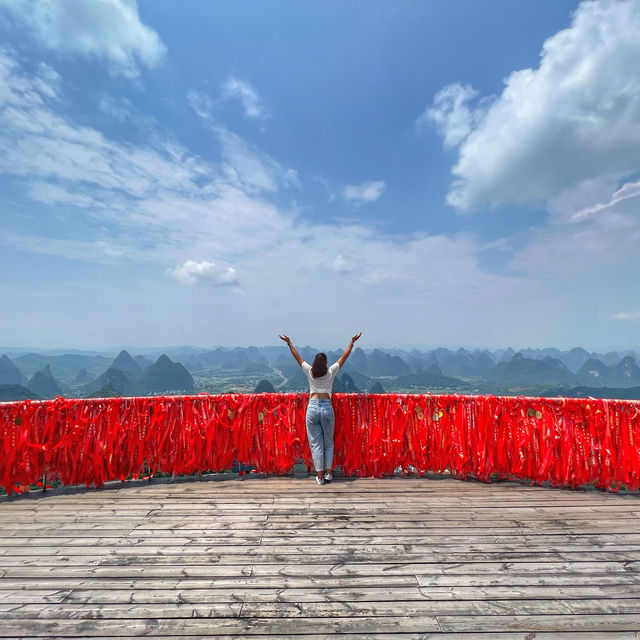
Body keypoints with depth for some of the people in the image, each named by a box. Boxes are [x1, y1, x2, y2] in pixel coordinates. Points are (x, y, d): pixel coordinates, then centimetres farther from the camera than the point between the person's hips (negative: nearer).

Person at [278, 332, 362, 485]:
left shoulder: (310, 372, 4)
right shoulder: (331, 372, 2)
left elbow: (297, 357, 14)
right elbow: (344, 356, 10)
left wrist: (289, 343, 25)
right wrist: (352, 342, 20)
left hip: (312, 407, 0)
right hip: (327, 408, 0)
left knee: (316, 443, 7)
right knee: (328, 442, 16)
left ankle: (320, 476, 10)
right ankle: (328, 472, 17)